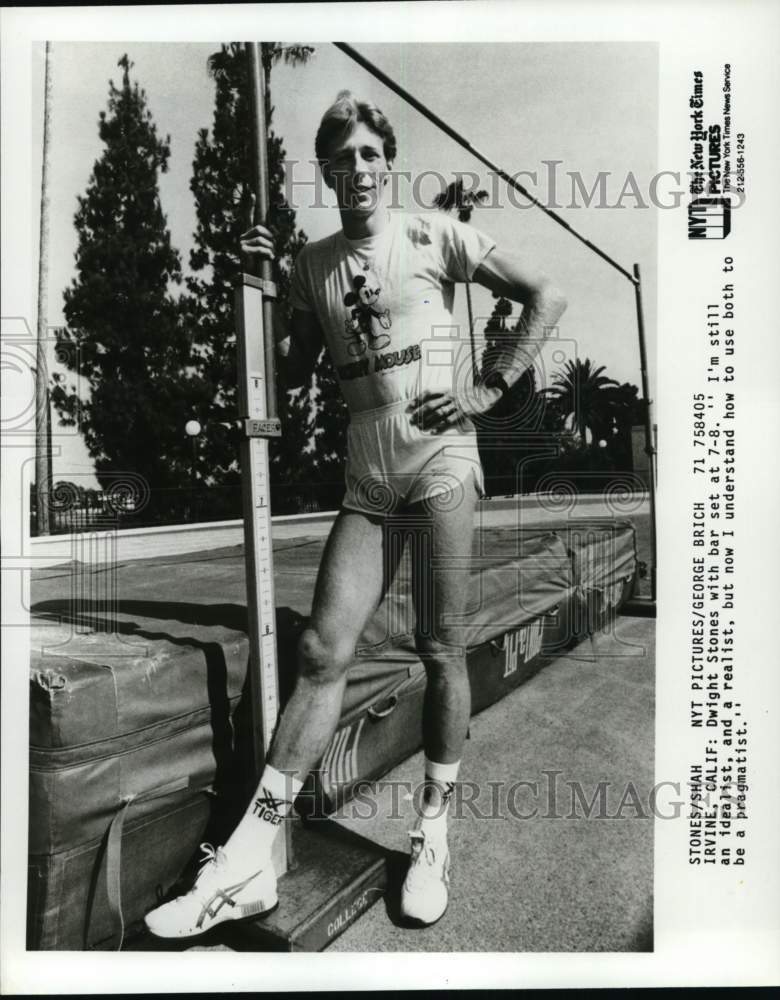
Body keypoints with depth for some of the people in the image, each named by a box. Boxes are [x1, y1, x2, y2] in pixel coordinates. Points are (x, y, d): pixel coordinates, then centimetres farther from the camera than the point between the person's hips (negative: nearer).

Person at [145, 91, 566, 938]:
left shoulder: (431, 234, 4)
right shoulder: (314, 263, 15)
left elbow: (546, 296, 5)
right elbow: (289, 368, 16)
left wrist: (490, 388, -3)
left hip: (439, 454, -3)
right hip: (366, 470, 3)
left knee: (440, 648, 1)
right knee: (322, 650, -2)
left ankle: (433, 835, 18)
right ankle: (248, 861, 4)